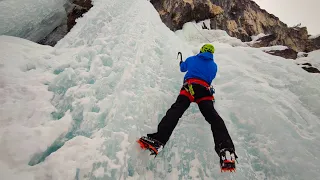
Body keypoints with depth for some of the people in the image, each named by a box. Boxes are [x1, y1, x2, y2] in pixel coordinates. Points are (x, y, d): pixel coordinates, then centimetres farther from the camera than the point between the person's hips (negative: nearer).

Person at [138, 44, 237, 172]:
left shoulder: (192, 59, 27)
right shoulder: (214, 65, 29)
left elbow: (182, 68, 45)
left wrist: (181, 63, 69)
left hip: (189, 86, -1)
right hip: (205, 90, 2)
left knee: (176, 109, -23)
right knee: (213, 117, -15)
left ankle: (158, 141, -43)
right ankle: (226, 149, -38)